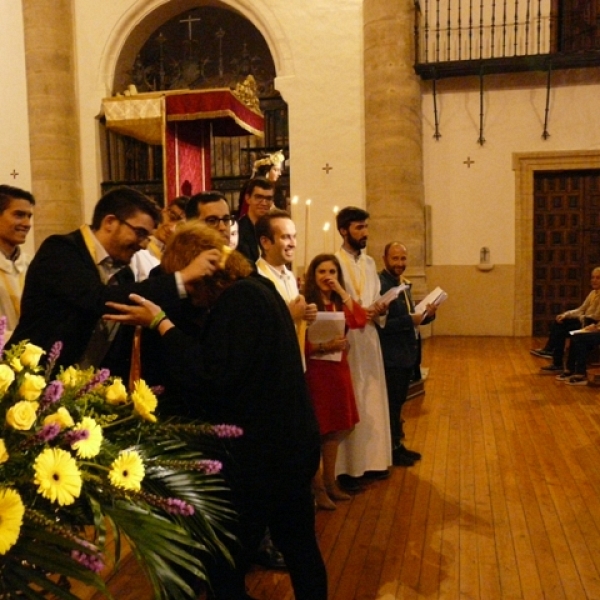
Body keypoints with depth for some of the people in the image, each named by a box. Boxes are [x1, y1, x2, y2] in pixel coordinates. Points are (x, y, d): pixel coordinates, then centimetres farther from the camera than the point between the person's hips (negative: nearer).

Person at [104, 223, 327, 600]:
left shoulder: (238, 300, -20)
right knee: (299, 546, 22)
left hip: (259, 452, -10)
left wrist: (161, 323, -21)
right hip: (287, 444, 10)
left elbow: (211, 377, -26)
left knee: (227, 562, 6)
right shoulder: (256, 287, 10)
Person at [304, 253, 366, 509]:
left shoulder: (340, 302, 11)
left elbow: (360, 321, -8)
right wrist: (323, 347, -26)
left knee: (335, 429, 14)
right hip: (315, 371, -7)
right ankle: (317, 489, 13)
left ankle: (330, 483, 26)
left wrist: (342, 291, -9)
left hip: (338, 370, 7)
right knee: (316, 430, 0)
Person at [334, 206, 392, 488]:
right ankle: (347, 466, 9)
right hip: (346, 339, -7)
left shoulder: (369, 263, 14)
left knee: (372, 399, 11)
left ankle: (372, 460, 23)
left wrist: (378, 309, -7)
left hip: (369, 337, 7)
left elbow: (375, 297, 15)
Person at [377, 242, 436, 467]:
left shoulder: (404, 283, 10)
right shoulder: (379, 284, -20)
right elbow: (381, 324, -27)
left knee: (399, 403, 18)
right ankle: (391, 450, 18)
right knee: (391, 404, 4)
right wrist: (410, 320, -25)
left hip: (406, 354, 9)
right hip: (391, 357, -9)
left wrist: (426, 314, -3)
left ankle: (398, 445, 31)